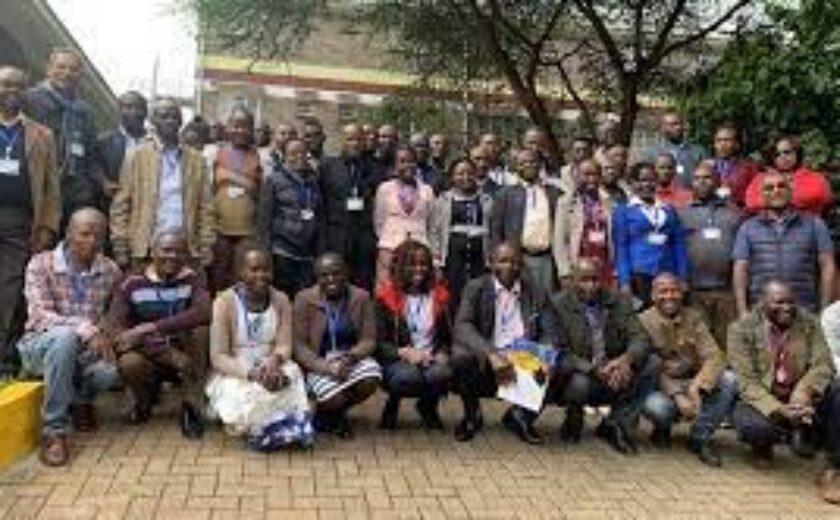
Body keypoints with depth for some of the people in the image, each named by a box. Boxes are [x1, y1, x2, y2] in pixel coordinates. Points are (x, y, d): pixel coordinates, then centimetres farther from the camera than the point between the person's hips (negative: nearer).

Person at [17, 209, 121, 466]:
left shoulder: (111, 271, 0)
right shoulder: (41, 264, -10)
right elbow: (39, 316, -20)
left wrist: (105, 336, -15)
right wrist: (85, 329, -34)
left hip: (87, 348, 2)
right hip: (41, 345, -2)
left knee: (109, 371, -32)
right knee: (65, 335, -38)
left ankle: (80, 399, 8)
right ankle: (54, 432, -28)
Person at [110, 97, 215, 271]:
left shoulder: (196, 160, 10)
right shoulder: (137, 156, 5)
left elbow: (205, 207, 8)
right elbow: (120, 205, 2)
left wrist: (206, 247, 0)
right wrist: (120, 247, -4)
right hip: (146, 249, -1)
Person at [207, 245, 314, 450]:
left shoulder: (281, 301, 1)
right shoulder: (225, 303, -10)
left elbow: (284, 346, -2)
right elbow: (218, 358, -14)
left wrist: (273, 361, -27)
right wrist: (252, 372, -29)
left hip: (271, 370, 3)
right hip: (233, 376, -3)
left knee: (292, 374, -29)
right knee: (247, 395, -34)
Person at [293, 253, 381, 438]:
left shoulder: (361, 297, -2)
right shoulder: (305, 299, -7)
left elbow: (369, 339, -3)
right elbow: (299, 346, -9)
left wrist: (350, 358, -24)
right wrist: (327, 367, -23)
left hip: (352, 358, 3)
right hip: (318, 363, -2)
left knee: (371, 379, -29)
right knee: (334, 398, -30)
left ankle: (338, 411, 4)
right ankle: (324, 411, 12)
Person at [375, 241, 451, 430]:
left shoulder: (439, 294, 12)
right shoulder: (386, 296, 1)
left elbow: (447, 336, 15)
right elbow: (379, 343, -3)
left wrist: (443, 354, -7)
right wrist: (405, 352, -20)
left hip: (431, 359, 3)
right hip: (397, 361, -2)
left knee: (441, 373, -33)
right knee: (408, 376, -37)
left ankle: (427, 407, 5)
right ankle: (392, 405, 2)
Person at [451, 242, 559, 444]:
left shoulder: (537, 292, 9)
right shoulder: (476, 288, 2)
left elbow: (550, 334, 3)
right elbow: (462, 327, -13)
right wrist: (491, 354, -30)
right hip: (484, 363, -2)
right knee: (461, 358, -32)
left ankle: (520, 416, 6)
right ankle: (472, 415, 1)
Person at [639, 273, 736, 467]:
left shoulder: (694, 317, 1)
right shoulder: (644, 322, -8)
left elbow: (714, 357, -10)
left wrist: (696, 387, -28)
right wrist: (677, 395, -28)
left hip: (692, 385, 3)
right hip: (662, 388, -3)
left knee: (729, 380, -23)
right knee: (655, 406, -36)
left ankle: (699, 438, -7)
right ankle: (662, 429, 4)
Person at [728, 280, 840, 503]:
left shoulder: (809, 322, -4)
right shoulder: (741, 329, -14)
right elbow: (747, 382, -19)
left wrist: (805, 391, -33)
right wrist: (780, 411, -34)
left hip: (800, 398, 3)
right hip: (761, 400, -3)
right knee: (752, 426, -35)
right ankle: (763, 446, 5)